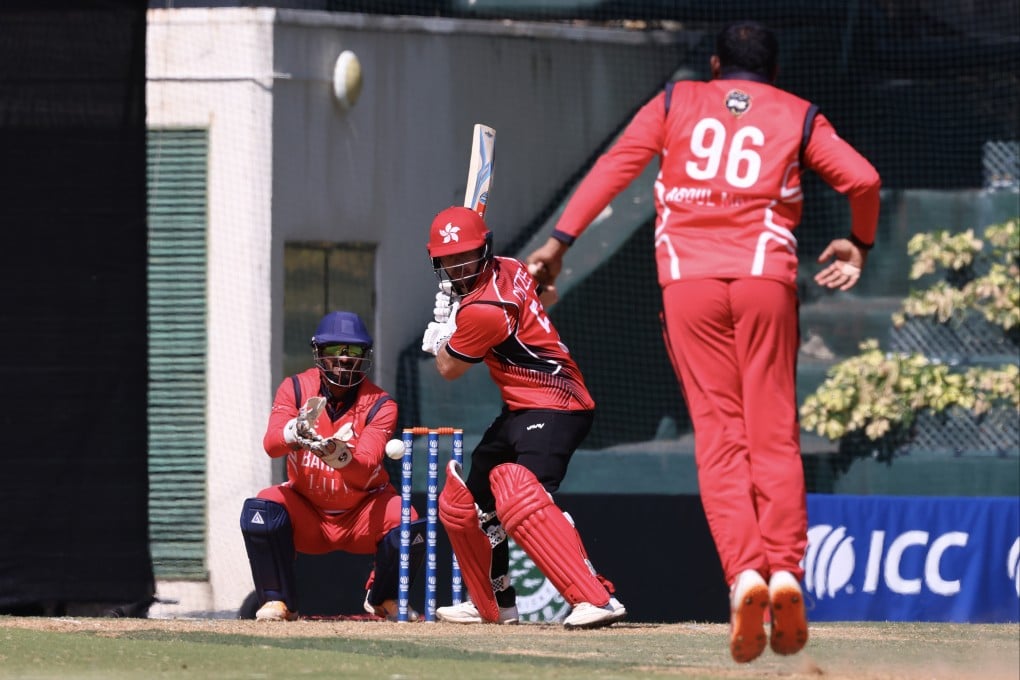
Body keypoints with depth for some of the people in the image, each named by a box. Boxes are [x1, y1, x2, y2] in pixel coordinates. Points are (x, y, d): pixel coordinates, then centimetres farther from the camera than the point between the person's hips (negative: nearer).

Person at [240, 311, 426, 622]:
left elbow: (365, 470, -28)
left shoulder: (379, 405, -13)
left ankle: (383, 598, 6)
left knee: (410, 530, -28)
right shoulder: (295, 389, -8)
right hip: (306, 510, 0)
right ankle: (277, 601, -9)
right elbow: (270, 444, -26)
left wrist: (342, 458, -51)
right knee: (260, 512, -30)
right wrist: (295, 431, -49)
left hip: (362, 512, 0)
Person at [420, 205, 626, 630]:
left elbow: (449, 368, -7)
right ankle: (493, 604, 36)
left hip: (552, 408, -11)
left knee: (519, 496, -33)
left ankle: (596, 599, -42)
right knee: (463, 500, 21)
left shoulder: (482, 310, -22)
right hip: (521, 409, 11)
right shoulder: (510, 270, 5)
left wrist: (443, 321, 12)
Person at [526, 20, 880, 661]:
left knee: (720, 436, -2)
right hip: (767, 276, 0)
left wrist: (561, 240, 4)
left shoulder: (677, 102, 17)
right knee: (774, 435, 1)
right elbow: (862, 178, 4)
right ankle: (785, 571, -16)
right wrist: (859, 242, 23)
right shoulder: (798, 116, 15)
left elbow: (617, 164, 6)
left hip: (688, 279, 0)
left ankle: (744, 571, -21)